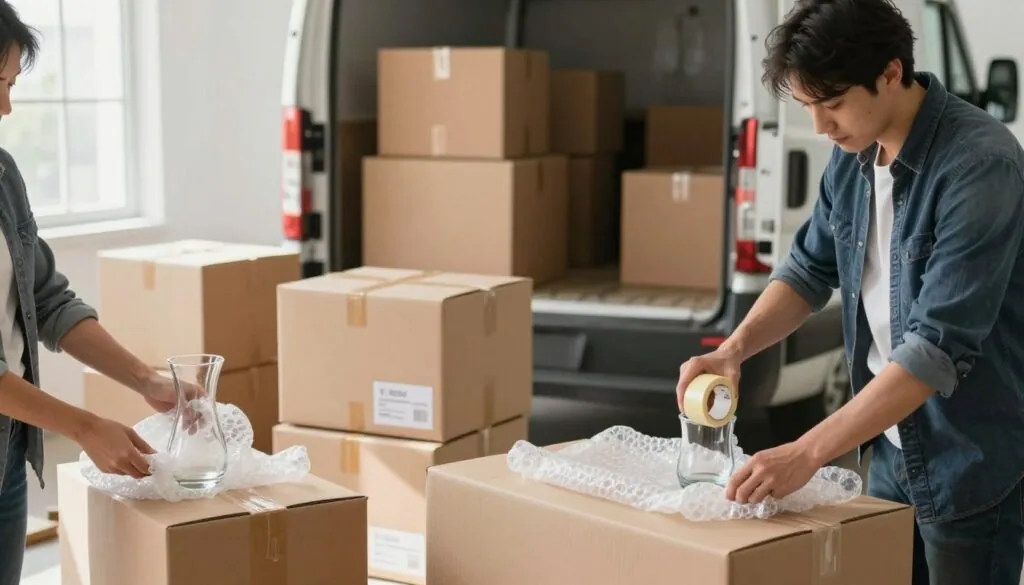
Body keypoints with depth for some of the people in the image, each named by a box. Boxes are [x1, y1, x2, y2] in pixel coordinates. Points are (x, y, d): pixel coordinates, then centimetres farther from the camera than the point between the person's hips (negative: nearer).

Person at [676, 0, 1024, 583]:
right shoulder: (854, 153, 0)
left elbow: (940, 345, -29)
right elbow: (811, 267, 12)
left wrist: (808, 453, -30)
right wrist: (734, 348, -7)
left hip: (973, 460, -7)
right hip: (892, 445, 7)